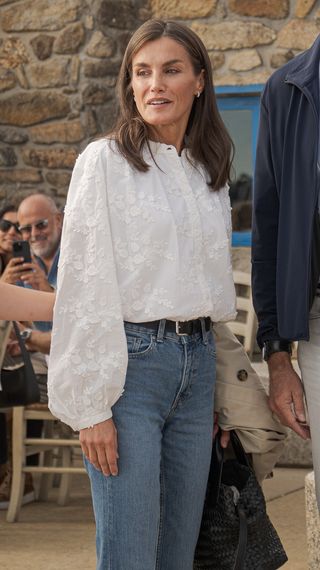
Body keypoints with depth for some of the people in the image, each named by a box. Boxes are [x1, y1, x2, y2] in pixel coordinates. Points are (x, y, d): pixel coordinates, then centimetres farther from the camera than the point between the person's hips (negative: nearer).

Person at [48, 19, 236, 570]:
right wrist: (91, 404, -13)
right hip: (130, 361, -6)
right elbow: (85, 286, -8)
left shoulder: (210, 173, 14)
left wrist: (222, 392, 14)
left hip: (197, 362, 6)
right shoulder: (104, 160, -4)